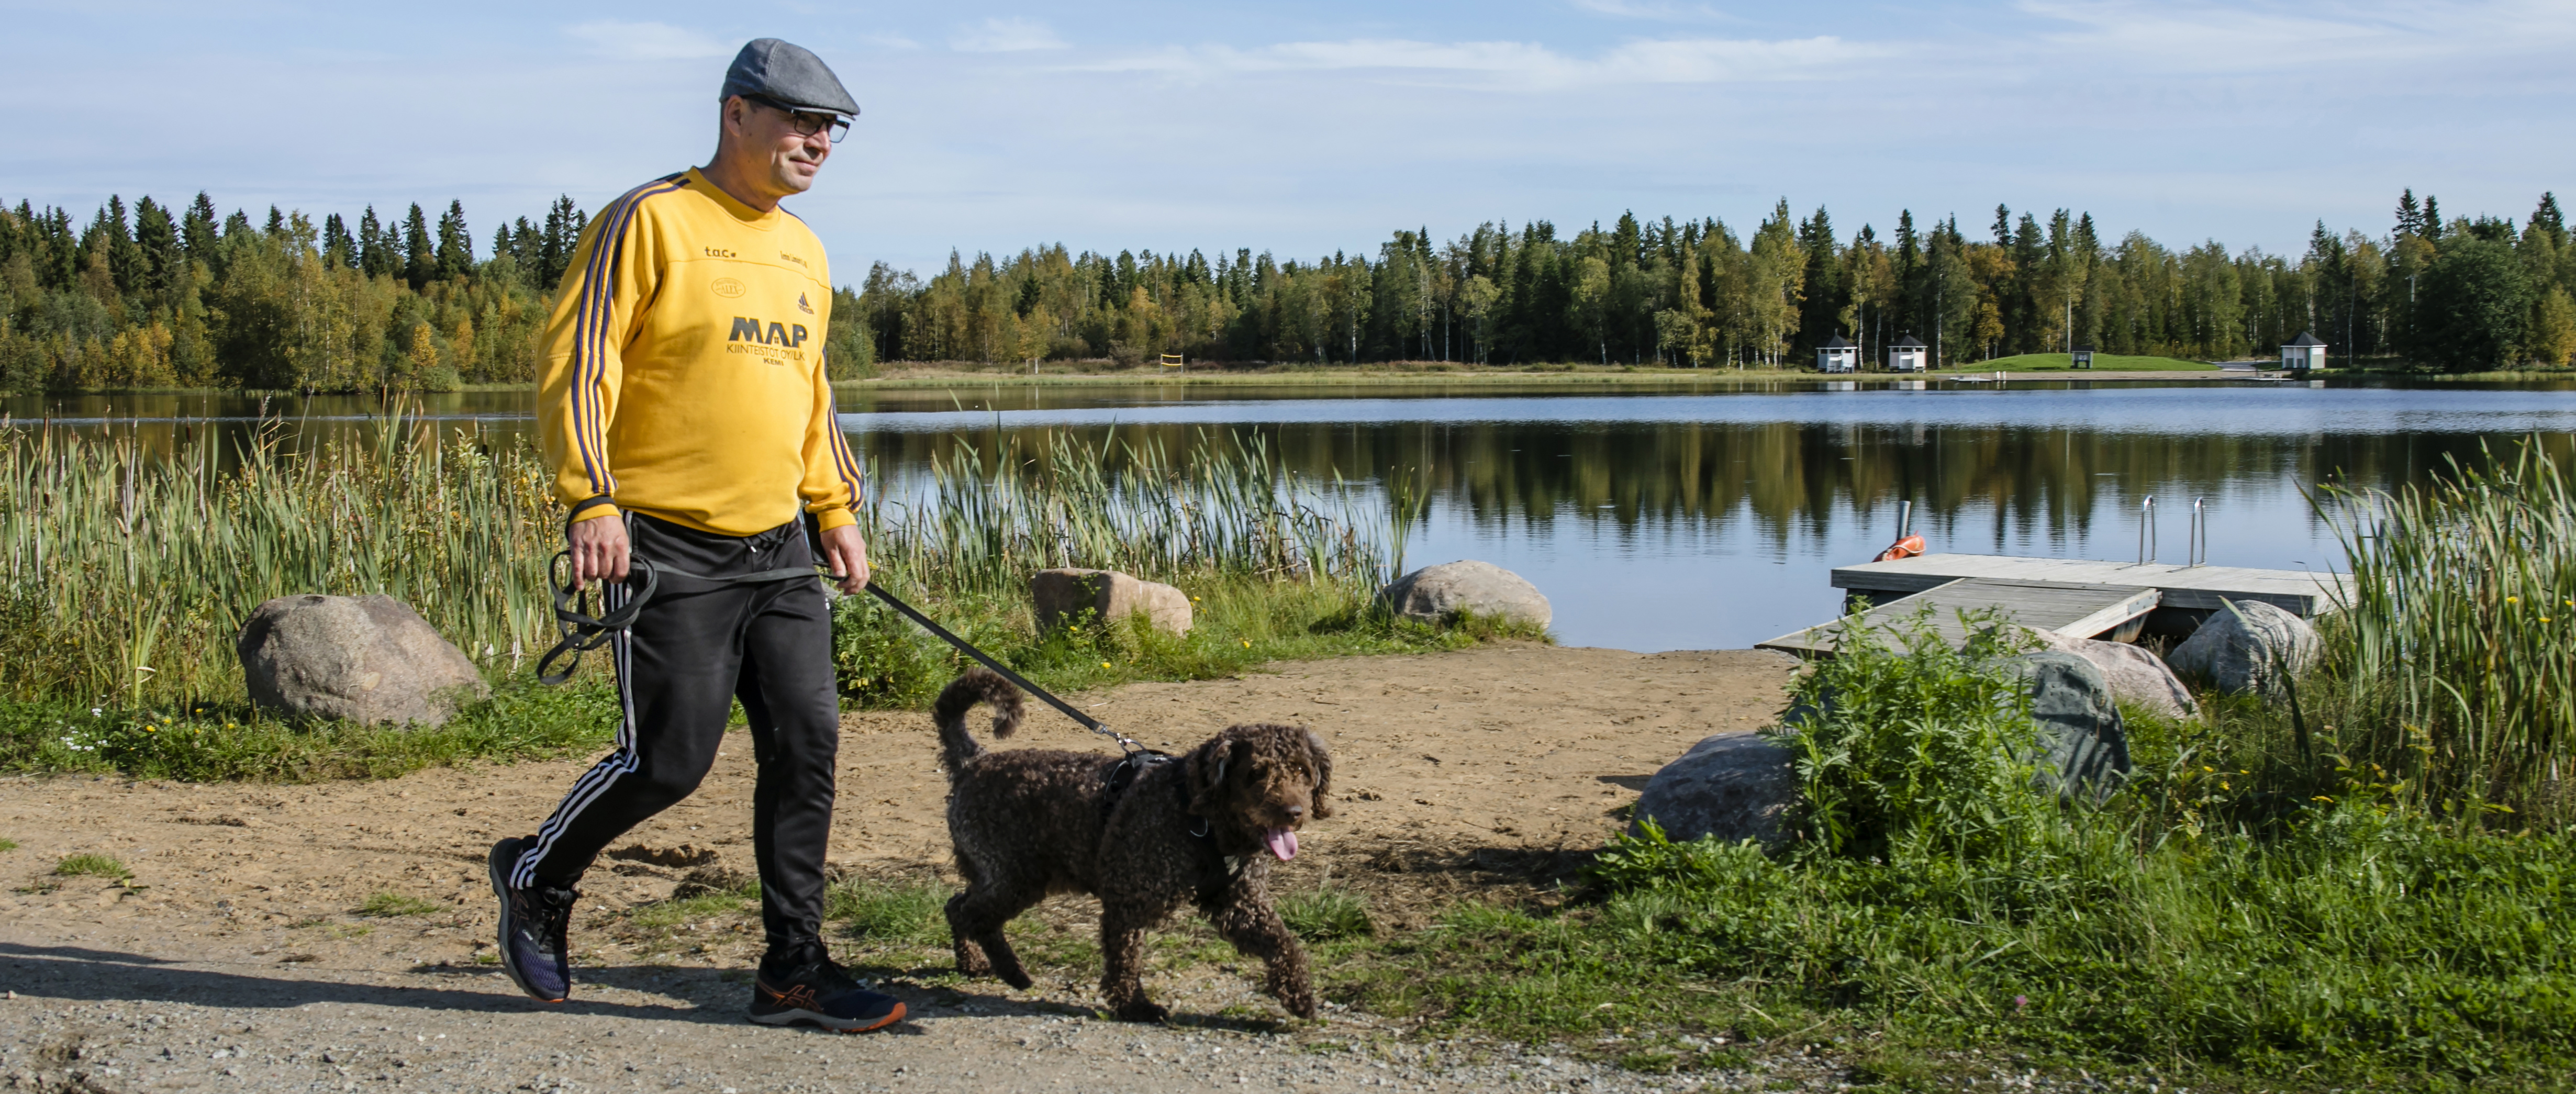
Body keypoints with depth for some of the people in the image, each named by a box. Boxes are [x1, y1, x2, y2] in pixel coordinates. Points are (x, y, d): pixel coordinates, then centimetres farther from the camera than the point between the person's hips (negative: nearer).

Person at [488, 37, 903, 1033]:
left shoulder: (804, 252, 16)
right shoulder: (651, 221, -8)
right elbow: (576, 365, -12)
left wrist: (836, 508, 18)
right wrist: (592, 500, -19)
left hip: (779, 551, 7)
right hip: (669, 552, -7)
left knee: (808, 743, 1)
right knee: (669, 760, -4)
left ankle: (794, 969, 9)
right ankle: (536, 876, 24)